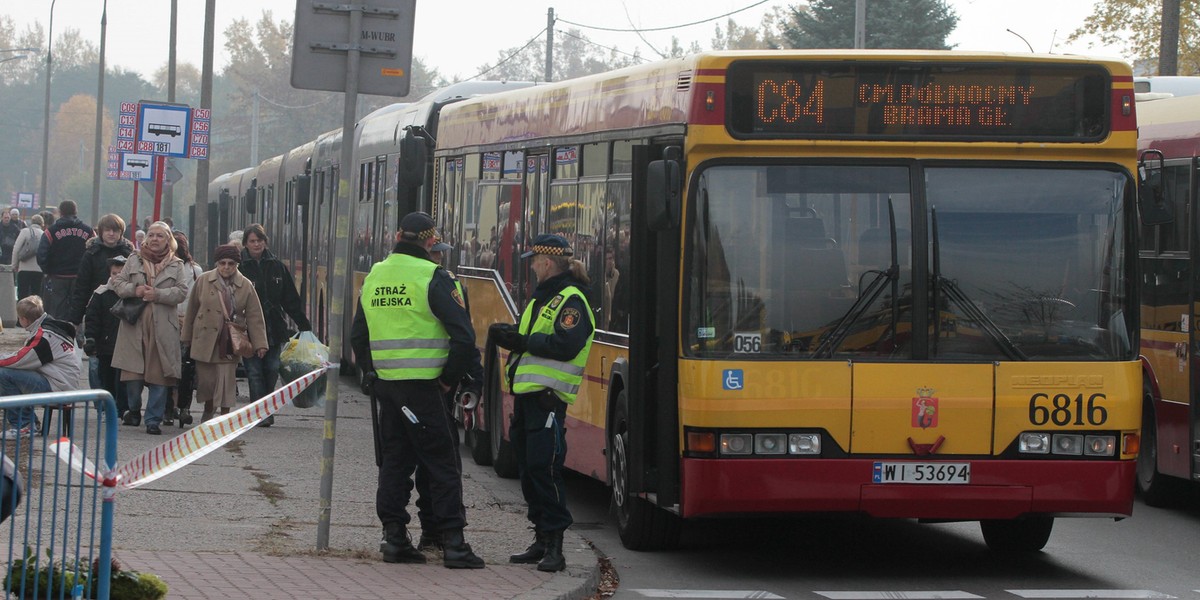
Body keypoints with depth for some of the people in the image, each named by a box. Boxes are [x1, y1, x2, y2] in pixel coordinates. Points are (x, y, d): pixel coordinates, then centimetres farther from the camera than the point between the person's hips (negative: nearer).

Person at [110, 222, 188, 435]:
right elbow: (117, 282, 9)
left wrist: (157, 294, -14)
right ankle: (134, 410, 24)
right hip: (135, 324, 1)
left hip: (162, 327, -1)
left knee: (159, 374, -4)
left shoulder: (176, 265, 9)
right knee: (133, 371, 1)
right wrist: (134, 290, -10)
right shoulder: (134, 260, 12)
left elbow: (182, 292, -1)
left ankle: (153, 419, 1)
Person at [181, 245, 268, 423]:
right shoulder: (203, 281, 2)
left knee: (227, 380, -6)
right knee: (206, 379, 6)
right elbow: (191, 311, 8)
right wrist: (187, 339, 9)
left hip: (230, 343, 0)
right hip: (205, 340, 1)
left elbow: (255, 316, 1)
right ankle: (208, 409, 33)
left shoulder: (245, 286, 2)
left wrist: (260, 344, -7)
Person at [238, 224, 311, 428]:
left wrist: (304, 325, 13)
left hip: (274, 328, 3)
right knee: (254, 372, -5)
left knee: (271, 370, 2)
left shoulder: (276, 267, 10)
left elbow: (291, 300, 15)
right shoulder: (240, 267, -1)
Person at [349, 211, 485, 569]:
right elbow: (463, 336, -15)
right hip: (421, 387, -6)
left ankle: (394, 538, 10)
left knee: (394, 460, 13)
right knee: (442, 464, -1)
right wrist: (450, 378, -3)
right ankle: (453, 543, -4)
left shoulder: (374, 277, 10)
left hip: (385, 383, 6)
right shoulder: (432, 277, -11)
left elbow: (358, 336, 19)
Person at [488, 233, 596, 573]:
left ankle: (555, 547, -10)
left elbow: (566, 345, -22)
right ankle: (542, 541, 20)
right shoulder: (542, 299, 21)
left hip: (548, 396, -10)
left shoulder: (571, 301, -10)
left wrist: (524, 341, -17)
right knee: (528, 468, 12)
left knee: (543, 467, -13)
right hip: (527, 393, 10)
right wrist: (509, 335, 5)